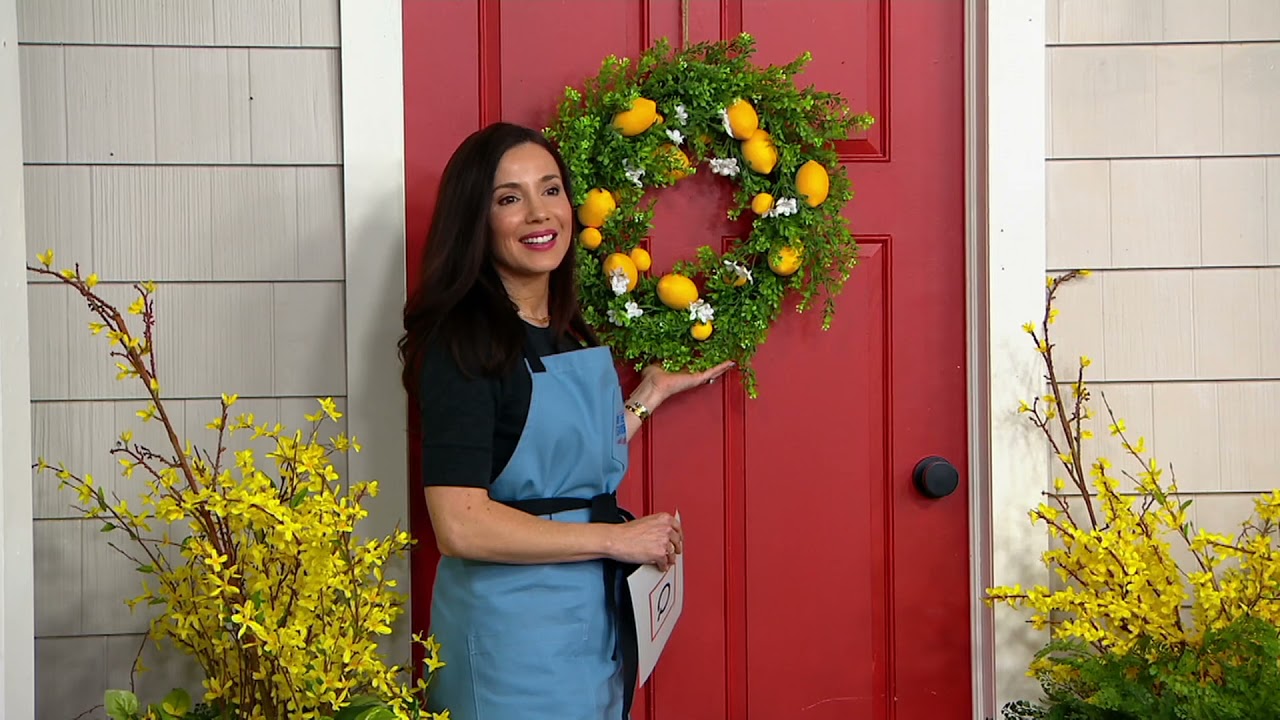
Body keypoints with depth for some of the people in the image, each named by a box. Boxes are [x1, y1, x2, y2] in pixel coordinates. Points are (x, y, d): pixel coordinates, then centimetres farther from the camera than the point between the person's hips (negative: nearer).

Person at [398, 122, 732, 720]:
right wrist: (617, 538, -18)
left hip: (595, 618, 8)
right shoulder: (463, 341, -17)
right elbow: (460, 526, -24)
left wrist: (651, 392, 13)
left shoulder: (572, 334, 8)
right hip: (512, 630, -8)